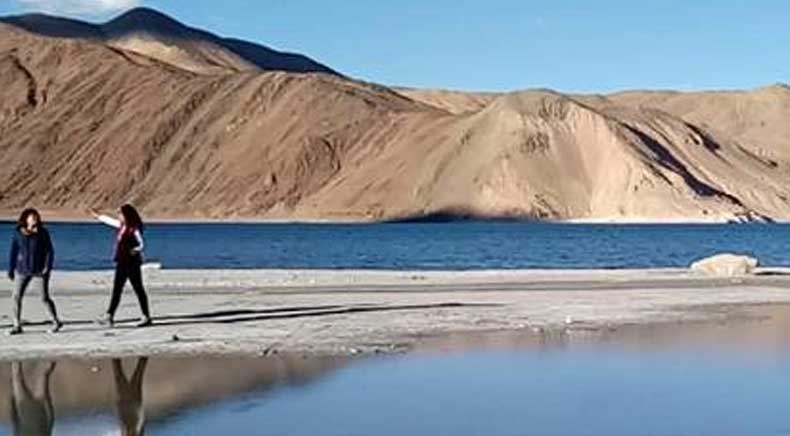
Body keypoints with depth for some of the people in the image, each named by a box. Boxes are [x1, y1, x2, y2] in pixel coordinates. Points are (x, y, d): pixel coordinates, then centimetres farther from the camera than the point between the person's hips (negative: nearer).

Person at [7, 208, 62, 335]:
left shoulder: (42, 233, -6)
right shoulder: (18, 233, -1)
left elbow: (50, 251, -4)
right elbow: (13, 252, 7)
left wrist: (48, 267, -13)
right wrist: (11, 269, 7)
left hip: (39, 271, -3)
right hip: (22, 270, 3)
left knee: (45, 298, -3)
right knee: (17, 296, -2)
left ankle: (56, 322, 13)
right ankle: (17, 326, 8)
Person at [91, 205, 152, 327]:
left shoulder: (135, 230, -15)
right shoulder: (122, 226, 10)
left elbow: (141, 244, -17)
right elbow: (110, 221, 27)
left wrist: (135, 250, -37)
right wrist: (98, 216, 40)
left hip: (132, 263, -8)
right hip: (122, 263, 8)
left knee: (139, 290, -2)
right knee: (117, 290, 9)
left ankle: (146, 317, 5)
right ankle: (109, 316, 13)